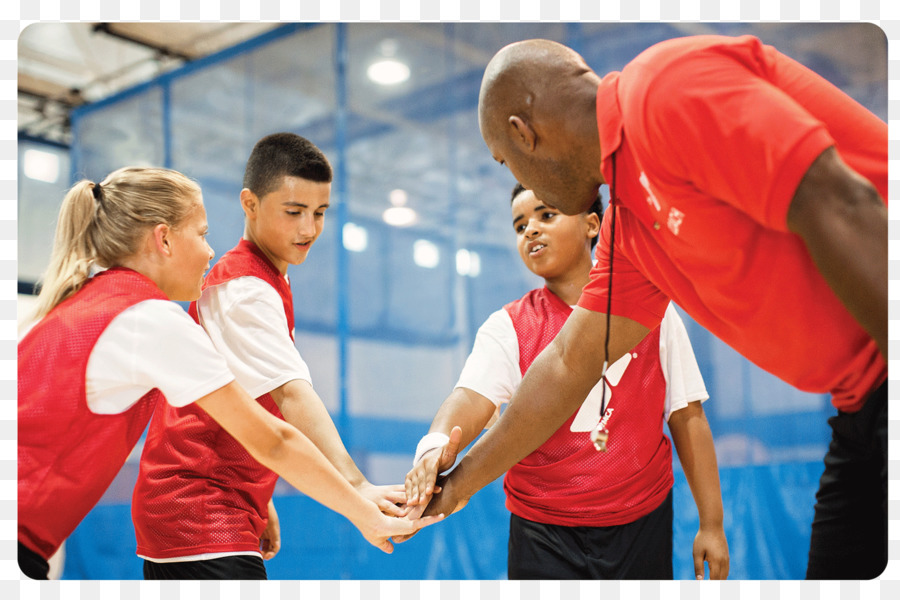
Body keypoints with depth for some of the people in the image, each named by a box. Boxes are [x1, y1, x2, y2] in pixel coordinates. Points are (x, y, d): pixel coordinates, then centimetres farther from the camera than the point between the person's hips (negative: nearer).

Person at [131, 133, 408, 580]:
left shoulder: (267, 284, 18)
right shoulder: (244, 288, -13)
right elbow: (290, 393, -28)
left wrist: (259, 502, 19)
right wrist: (355, 484, -38)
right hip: (199, 517, -10)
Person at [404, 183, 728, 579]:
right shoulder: (507, 327, 0)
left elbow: (687, 417, 3)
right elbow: (472, 397, -17)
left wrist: (711, 524, 1)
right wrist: (438, 444, -39)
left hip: (642, 525, 1)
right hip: (544, 536, -1)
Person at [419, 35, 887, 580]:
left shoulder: (668, 85, -15)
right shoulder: (629, 227, 15)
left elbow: (840, 208, -24)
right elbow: (569, 367, 22)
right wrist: (461, 483, 30)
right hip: (864, 408, 9)